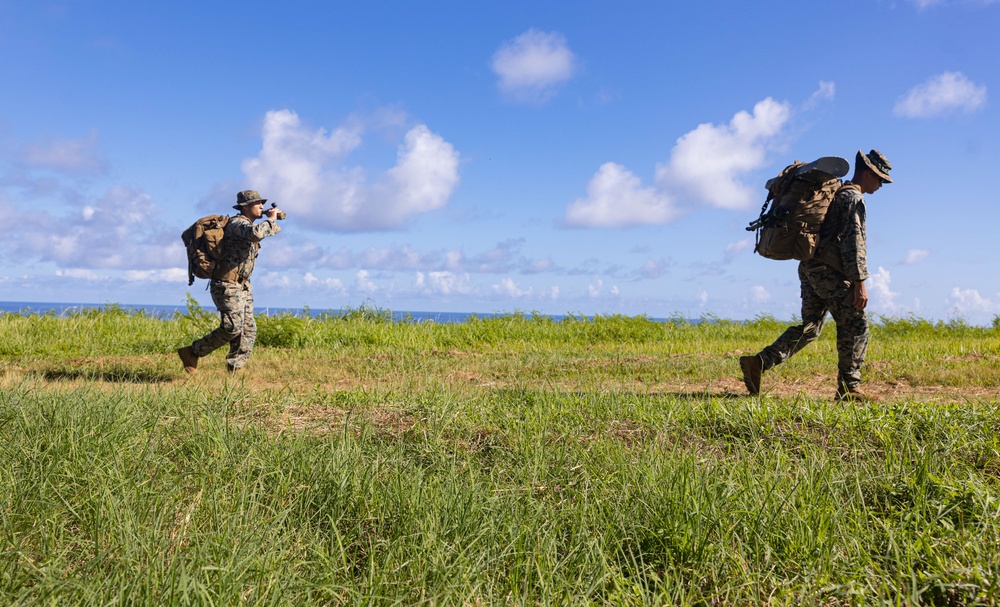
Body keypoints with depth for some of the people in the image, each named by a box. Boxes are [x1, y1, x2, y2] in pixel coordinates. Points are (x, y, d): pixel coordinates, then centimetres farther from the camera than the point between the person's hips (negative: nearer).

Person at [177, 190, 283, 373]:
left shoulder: (248, 225, 17)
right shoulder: (237, 223, -14)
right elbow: (257, 232, -34)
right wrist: (271, 220, -19)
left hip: (243, 286, 10)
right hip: (227, 285, -10)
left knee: (248, 329, 2)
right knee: (233, 327, -16)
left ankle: (234, 371, 5)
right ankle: (191, 353, -1)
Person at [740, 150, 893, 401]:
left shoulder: (835, 193, 24)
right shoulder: (853, 198, -7)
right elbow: (853, 241, -16)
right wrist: (860, 282, -19)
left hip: (809, 267, 9)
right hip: (829, 271, -9)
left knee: (809, 327, 10)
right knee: (855, 327, 0)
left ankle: (759, 363, -1)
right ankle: (848, 388, 4)